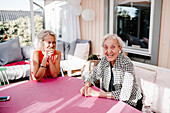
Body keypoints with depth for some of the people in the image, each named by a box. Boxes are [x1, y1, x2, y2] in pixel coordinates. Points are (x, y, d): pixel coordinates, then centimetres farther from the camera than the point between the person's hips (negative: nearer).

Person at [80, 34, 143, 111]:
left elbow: (124, 95, -30)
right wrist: (86, 86, -16)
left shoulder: (127, 64, -25)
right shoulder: (105, 60, -8)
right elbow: (93, 75, 4)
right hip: (112, 101, 5)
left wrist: (98, 94, -28)